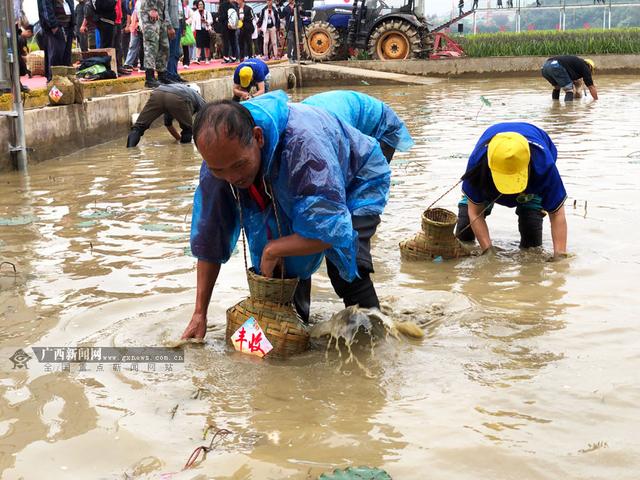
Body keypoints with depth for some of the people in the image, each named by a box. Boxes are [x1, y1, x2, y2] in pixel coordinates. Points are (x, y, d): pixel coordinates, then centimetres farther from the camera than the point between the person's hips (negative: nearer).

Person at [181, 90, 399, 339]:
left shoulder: (303, 142, -47)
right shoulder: (218, 156, -26)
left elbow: (333, 230, -46)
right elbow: (209, 237, -16)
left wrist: (271, 251, -33)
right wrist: (199, 314, -14)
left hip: (356, 181, -5)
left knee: (346, 268, -23)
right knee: (286, 262, -9)